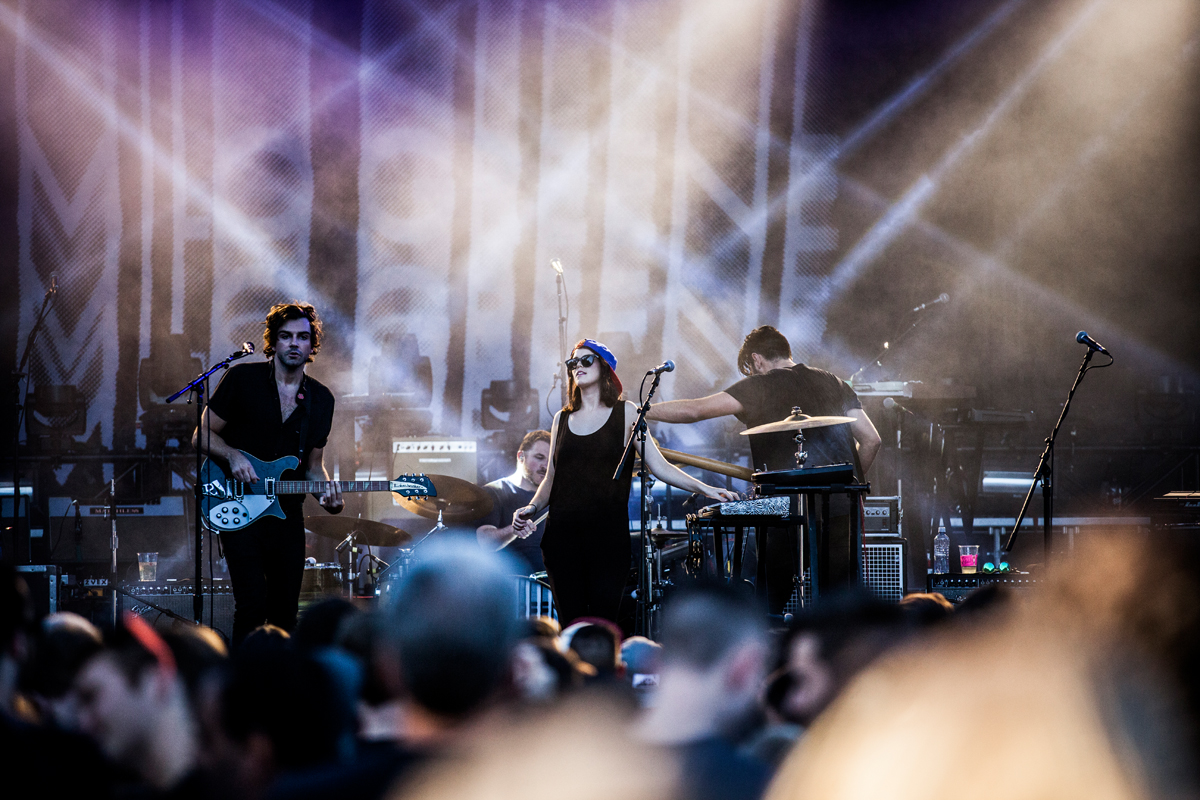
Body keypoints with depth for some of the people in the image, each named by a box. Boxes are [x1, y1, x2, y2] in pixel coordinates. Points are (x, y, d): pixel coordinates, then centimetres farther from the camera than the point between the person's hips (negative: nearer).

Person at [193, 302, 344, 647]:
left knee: (285, 612, 7)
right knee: (253, 605, -16)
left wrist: (326, 491, -6)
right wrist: (232, 455, -18)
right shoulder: (243, 380, -3)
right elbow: (203, 435, 1)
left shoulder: (320, 399, 9)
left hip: (287, 513, 4)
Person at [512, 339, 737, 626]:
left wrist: (704, 489, -8)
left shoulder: (625, 413, 5)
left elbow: (659, 467, 2)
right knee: (570, 625, 0)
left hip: (608, 535, -3)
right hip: (562, 534, 3)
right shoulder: (562, 419, 15)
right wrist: (532, 509, 2)